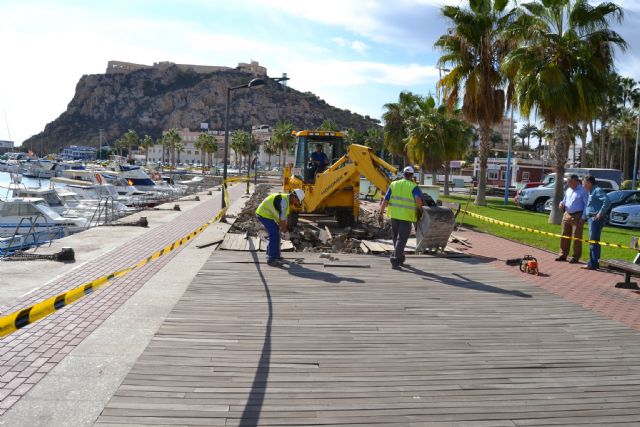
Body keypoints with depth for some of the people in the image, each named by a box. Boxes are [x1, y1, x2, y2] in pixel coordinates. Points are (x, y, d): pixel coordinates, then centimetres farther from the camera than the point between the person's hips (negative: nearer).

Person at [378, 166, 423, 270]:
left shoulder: (393, 184, 8)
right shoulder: (413, 187, -3)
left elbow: (385, 200, 3)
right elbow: (418, 199, -22)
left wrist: (380, 213, 7)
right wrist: (420, 208, -5)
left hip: (394, 215, 4)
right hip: (406, 217, -4)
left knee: (396, 238, 20)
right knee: (401, 240, -1)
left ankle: (400, 258, 36)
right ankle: (395, 261, -12)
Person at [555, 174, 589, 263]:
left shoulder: (583, 191, -8)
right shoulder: (568, 190, 14)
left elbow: (586, 205, -10)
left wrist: (583, 217, -15)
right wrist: (562, 203, 2)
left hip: (577, 216, -7)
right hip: (567, 215, 7)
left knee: (576, 238, -1)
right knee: (565, 236, 10)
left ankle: (575, 257, 5)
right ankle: (563, 255, 19)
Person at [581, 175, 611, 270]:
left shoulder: (597, 191, -12)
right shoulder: (592, 192, 19)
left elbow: (607, 201, -25)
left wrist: (601, 213, -23)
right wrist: (584, 217, 24)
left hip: (596, 219, -10)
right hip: (592, 218, 10)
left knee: (593, 241, -8)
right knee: (595, 241, 14)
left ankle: (593, 264, -6)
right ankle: (595, 262, 22)